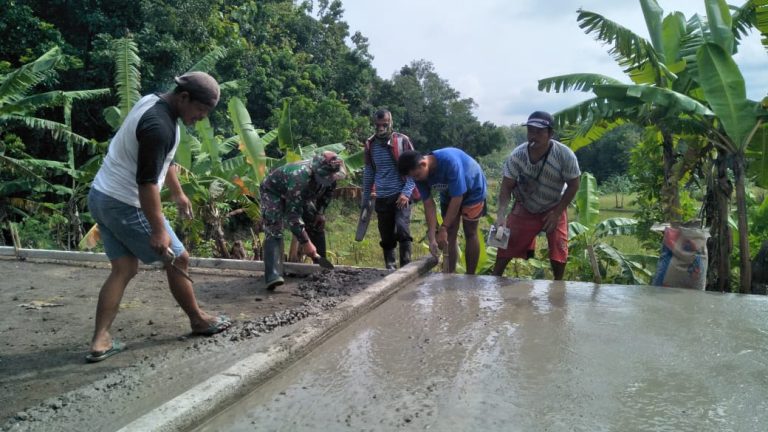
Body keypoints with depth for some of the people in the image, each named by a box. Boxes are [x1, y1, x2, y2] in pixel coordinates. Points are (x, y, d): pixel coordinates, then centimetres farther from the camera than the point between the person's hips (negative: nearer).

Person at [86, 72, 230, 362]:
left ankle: (100, 341, 8)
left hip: (102, 197, 10)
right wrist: (158, 230, -25)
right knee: (178, 259, 5)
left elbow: (162, 160, 20)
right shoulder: (159, 126, -25)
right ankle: (199, 320, 22)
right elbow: (146, 182, -28)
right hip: (126, 205, -9)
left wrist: (178, 193, 27)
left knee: (124, 269, 10)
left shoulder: (154, 104, 8)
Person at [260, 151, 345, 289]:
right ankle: (272, 275, -34)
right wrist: (305, 243, -41)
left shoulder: (325, 175, -21)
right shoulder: (300, 178, -44)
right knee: (274, 231, -25)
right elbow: (293, 215, -42)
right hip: (273, 191, -8)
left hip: (298, 196, 8)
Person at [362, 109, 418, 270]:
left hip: (400, 196, -4)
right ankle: (389, 268, 18)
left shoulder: (402, 140, -3)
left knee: (402, 229, -19)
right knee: (386, 237, 7)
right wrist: (365, 199, 16)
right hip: (382, 198, 4)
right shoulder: (370, 144, 7)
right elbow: (368, 173, 16)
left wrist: (406, 192, -14)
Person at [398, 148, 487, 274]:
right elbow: (429, 204, -19)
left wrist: (443, 228, -35)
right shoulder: (419, 174, -22)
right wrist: (432, 236, -27)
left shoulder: (449, 161, -41)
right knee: (449, 235, 3)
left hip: (472, 191, -5)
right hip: (449, 193, 5)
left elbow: (457, 198, -37)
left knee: (470, 233, -2)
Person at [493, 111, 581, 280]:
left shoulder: (565, 155, -29)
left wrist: (556, 213, -17)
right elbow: (507, 186, -21)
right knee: (506, 242, 0)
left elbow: (573, 185, -15)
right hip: (524, 208, 1)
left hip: (554, 208, 0)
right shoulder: (517, 155, -27)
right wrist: (501, 214, -36)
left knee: (558, 249, -4)